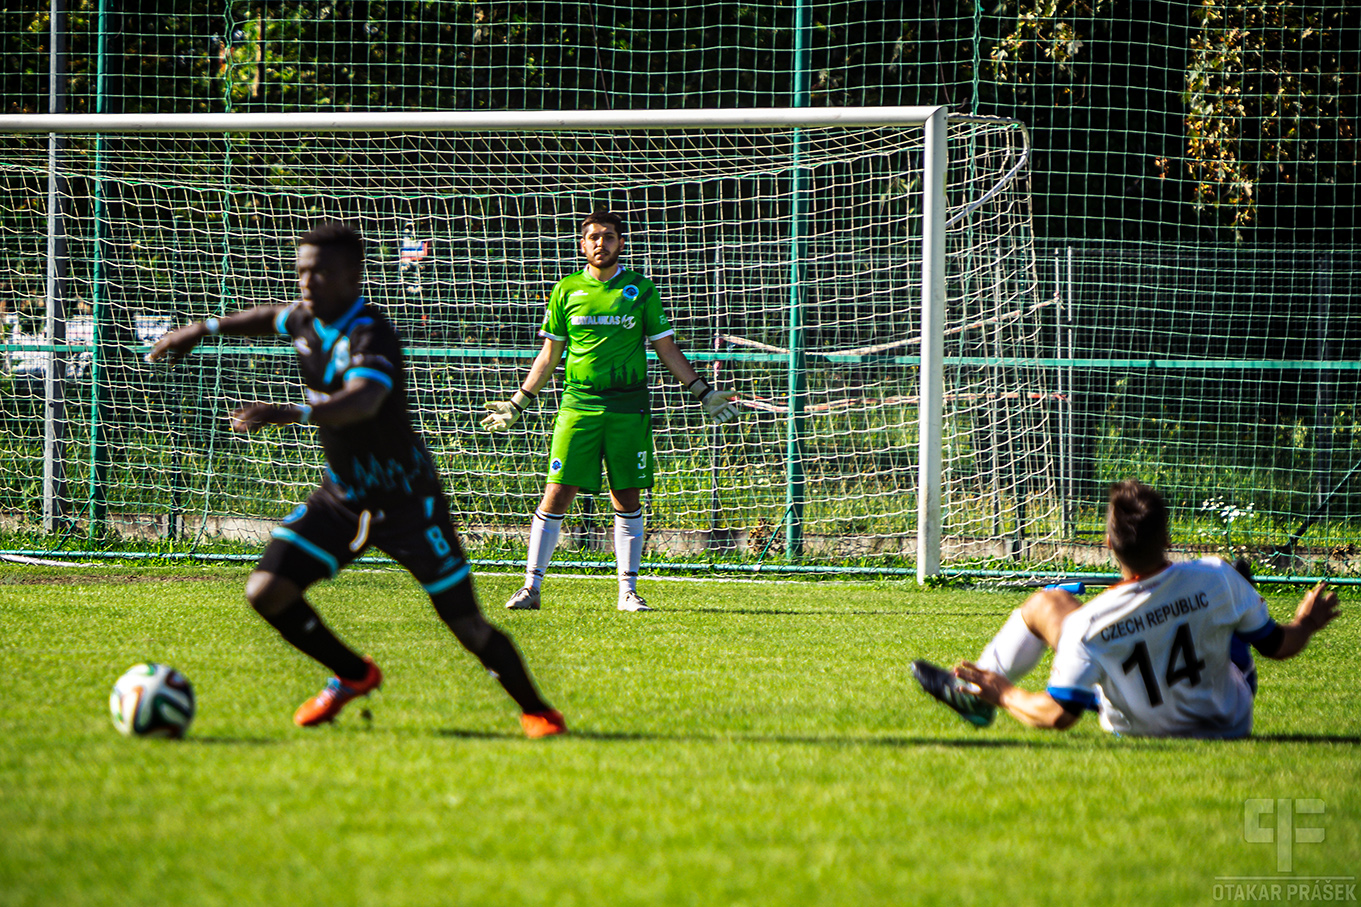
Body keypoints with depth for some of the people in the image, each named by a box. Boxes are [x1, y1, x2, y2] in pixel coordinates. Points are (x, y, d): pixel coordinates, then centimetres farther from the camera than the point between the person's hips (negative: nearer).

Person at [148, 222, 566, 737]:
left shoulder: (369, 335, -26)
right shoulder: (309, 318, -1)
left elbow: (363, 401, -47)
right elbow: (273, 319, 27)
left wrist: (294, 414, -61)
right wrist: (207, 329, 25)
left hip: (405, 499, -7)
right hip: (342, 496, 7)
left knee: (465, 621, -6)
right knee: (266, 592, -7)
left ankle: (535, 710, 17)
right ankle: (354, 675, 16)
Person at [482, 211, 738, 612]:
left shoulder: (641, 290, 5)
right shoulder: (567, 290, 7)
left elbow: (667, 349, 11)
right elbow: (549, 355, 15)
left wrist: (703, 391, 5)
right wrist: (518, 403, 14)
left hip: (628, 408, 0)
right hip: (579, 404, 0)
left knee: (628, 500, 2)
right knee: (557, 495, -6)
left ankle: (628, 590, 9)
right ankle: (531, 586, -2)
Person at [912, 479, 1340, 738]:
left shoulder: (1089, 626, -32)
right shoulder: (1216, 579, -29)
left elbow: (1059, 715, -23)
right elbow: (1275, 645, -13)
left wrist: (1006, 694, -4)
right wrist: (1306, 625, 10)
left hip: (1138, 732, -1)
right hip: (1230, 723, 1)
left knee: (1047, 603, 9)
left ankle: (973, 693, 32)